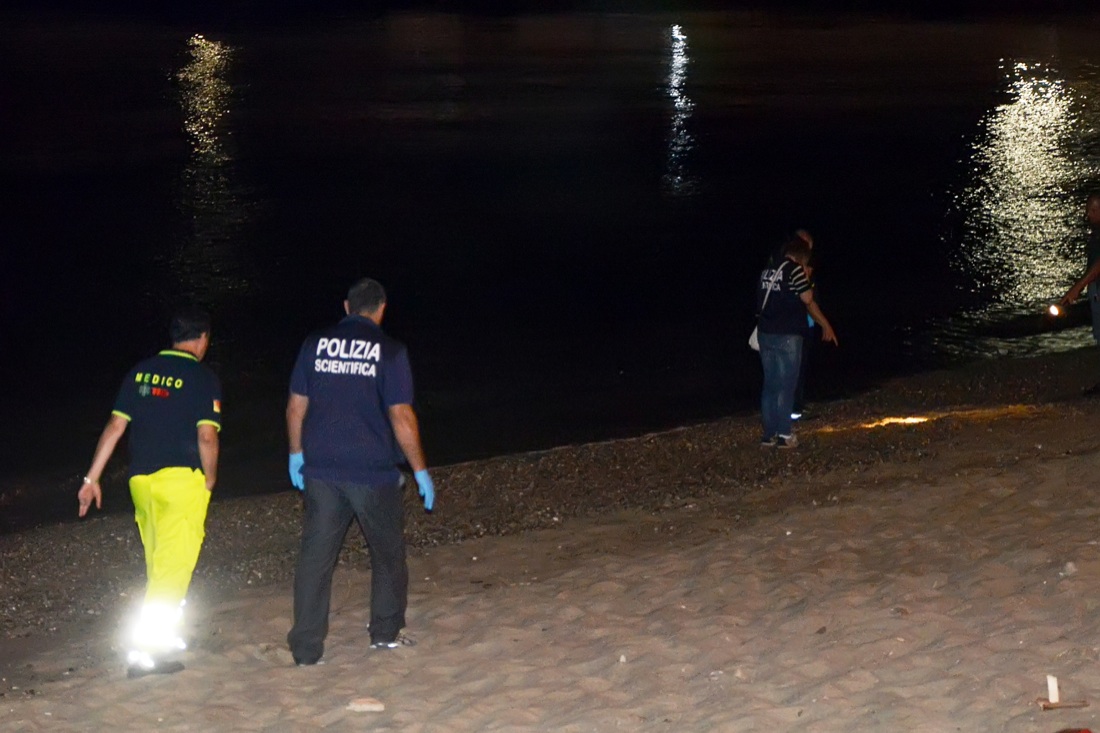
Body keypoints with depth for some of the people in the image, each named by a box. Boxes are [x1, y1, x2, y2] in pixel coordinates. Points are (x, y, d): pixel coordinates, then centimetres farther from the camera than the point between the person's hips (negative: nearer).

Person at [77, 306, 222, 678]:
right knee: (173, 567, -4)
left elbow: (115, 426, 6)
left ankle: (167, 636, 31)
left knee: (159, 564, 20)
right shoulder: (203, 378, -6)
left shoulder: (141, 372, 9)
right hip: (182, 479, -6)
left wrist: (93, 478, 7)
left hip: (141, 479, 6)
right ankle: (147, 647, -13)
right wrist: (210, 478, 3)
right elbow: (206, 436, -13)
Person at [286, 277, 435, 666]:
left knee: (315, 556, 5)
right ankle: (385, 632, 26)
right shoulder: (389, 351, -8)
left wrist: (296, 452, 19)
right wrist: (420, 470, -3)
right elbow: (401, 416, -11)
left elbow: (296, 406, 6)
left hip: (320, 470, 3)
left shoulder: (315, 345, 2)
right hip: (374, 473, -3)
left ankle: (306, 647, 3)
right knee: (387, 553, 17)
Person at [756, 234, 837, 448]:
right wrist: (826, 325, 4)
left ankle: (769, 434, 13)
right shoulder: (795, 270, -9)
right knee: (786, 386, 0)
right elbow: (808, 302, -7)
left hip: (766, 333, 7)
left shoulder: (767, 271, 12)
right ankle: (784, 435, 2)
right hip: (787, 335, -7)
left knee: (770, 384, 11)